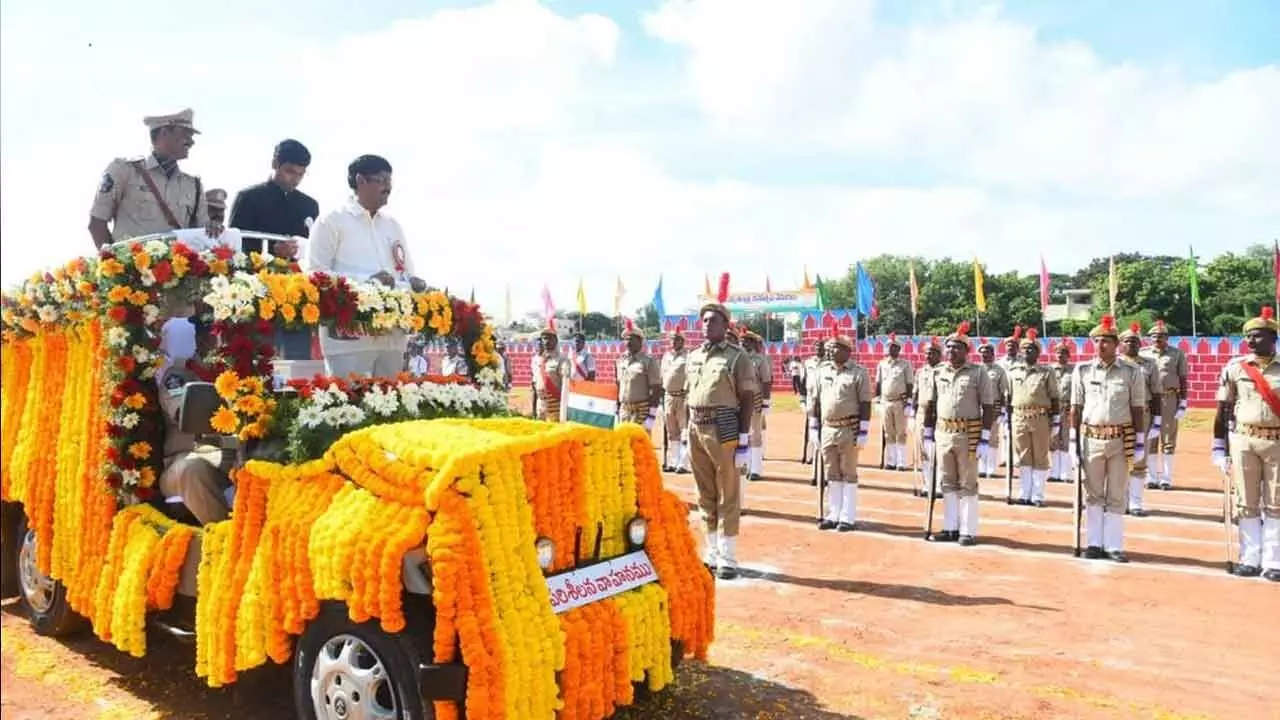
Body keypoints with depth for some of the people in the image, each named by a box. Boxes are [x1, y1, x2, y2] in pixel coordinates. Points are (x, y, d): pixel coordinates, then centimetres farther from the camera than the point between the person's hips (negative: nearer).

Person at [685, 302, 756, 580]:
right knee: (705, 496, 13)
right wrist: (689, 434, 14)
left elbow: (747, 399, -7)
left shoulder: (737, 357, -5)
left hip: (724, 430, -6)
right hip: (697, 429, 6)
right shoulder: (694, 357, 13)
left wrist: (743, 439, -12)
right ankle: (711, 555, 24)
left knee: (727, 497, 0)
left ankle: (728, 559, 8)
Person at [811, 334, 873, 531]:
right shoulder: (823, 371, 9)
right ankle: (833, 515, 18)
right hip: (827, 429, 5)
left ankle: (848, 518, 7)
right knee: (832, 475, 10)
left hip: (849, 430, -5)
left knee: (848, 474, 1)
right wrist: (813, 427, 10)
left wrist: (863, 432, -12)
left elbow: (865, 403, -8)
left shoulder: (859, 373, -6)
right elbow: (816, 400, 13)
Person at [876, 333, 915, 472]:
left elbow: (909, 385, -4)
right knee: (888, 433, 8)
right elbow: (878, 384, 12)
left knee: (901, 433, -1)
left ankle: (902, 463, 1)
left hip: (900, 402, -4)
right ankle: (890, 461, 13)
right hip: (885, 402, 4)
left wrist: (908, 403, -10)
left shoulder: (905, 364, -2)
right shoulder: (881, 364, 9)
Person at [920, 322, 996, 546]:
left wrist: (985, 438, -11)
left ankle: (968, 531, 10)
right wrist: (928, 434, 8)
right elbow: (929, 404, 11)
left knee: (967, 484, 2)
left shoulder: (979, 373, -5)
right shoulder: (938, 372, 7)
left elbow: (989, 407, -6)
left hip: (968, 434, -4)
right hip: (942, 433, 4)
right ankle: (950, 527, 20)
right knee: (947, 483, 11)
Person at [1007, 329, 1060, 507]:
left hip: (1041, 419, -2)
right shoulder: (1013, 371, 9)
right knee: (1023, 458, 6)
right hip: (1019, 419, 2)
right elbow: (1008, 397, 11)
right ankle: (1024, 494, 14)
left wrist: (1056, 420, -4)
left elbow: (1055, 398, 1)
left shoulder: (1046, 373, 2)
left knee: (1040, 458, 3)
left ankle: (1038, 496, 9)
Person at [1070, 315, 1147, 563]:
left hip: (1121, 440, -1)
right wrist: (1074, 440, 2)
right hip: (1091, 439, 1)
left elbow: (1138, 409, 2)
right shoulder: (1082, 370, 2)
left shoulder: (1131, 372, -1)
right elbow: (1076, 407, 5)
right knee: (1093, 494, 9)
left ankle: (1114, 546, 13)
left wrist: (1140, 441, -1)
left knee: (1117, 496, 6)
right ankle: (1094, 543, 17)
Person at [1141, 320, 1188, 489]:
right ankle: (1152, 477, 14)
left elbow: (1183, 379, 2)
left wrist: (1183, 403, -4)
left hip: (1169, 399, -2)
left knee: (1168, 439, 1)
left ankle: (1166, 478, 7)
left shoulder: (1177, 354, 4)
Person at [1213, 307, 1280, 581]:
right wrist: (1219, 448, 2)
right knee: (1246, 504, 6)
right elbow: (1222, 410, 5)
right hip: (1243, 440, 1)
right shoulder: (1234, 367, 2)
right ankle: (1250, 559, 15)